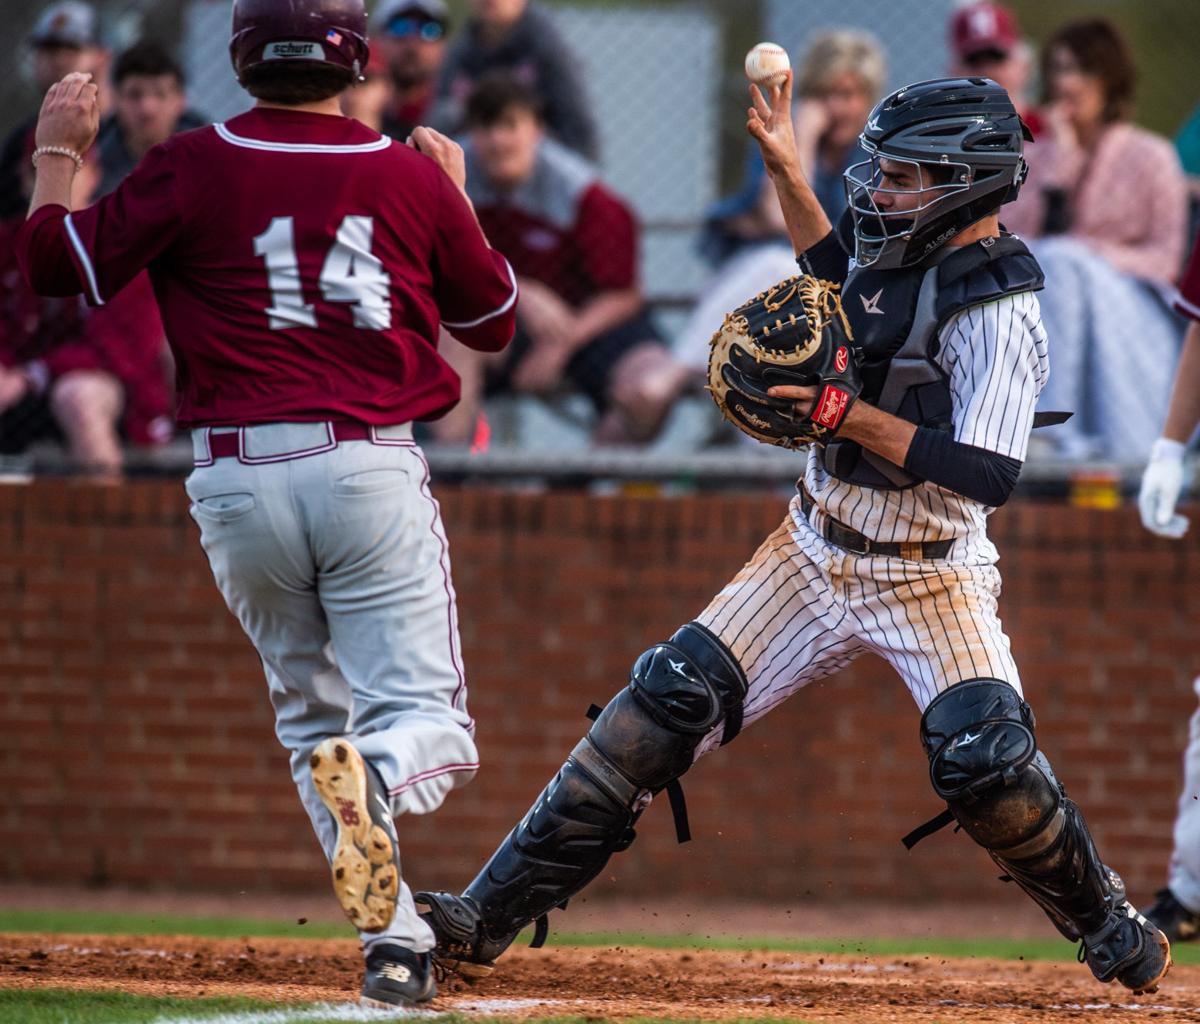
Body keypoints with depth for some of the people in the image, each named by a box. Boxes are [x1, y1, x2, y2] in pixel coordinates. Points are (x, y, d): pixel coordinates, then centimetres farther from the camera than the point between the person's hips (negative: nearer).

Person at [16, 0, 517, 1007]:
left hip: (237, 478, 1)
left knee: (311, 712, 17)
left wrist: (57, 150, 19)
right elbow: (495, 318, 15)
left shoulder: (194, 167, -2)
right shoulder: (413, 177, 3)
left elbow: (56, 262, 3)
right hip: (372, 470, -1)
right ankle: (374, 776, -35)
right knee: (423, 712, 2)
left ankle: (395, 940, 4)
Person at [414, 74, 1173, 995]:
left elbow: (985, 475, -28)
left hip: (929, 578, -7)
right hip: (815, 554, 7)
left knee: (987, 762, -24)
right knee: (667, 704, -3)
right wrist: (784, 165, 22)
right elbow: (837, 278, 30)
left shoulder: (998, 315, -20)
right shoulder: (905, 252, 4)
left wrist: (844, 412, -28)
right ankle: (487, 916, -3)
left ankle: (1113, 930, 4)